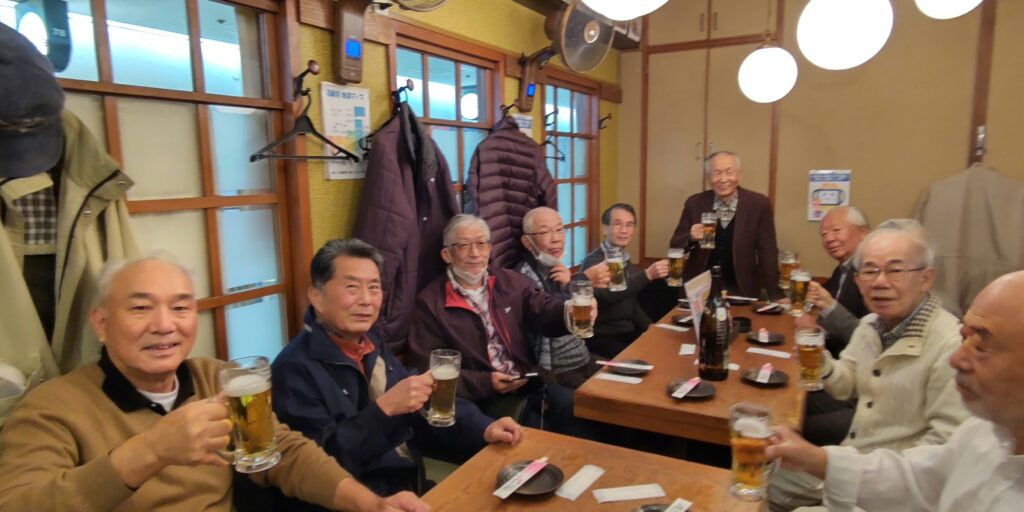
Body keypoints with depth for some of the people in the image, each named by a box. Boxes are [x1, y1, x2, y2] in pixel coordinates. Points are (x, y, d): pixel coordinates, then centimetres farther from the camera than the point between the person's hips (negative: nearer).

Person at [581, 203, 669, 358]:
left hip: (627, 331, 7)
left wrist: (649, 326, 6)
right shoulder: (593, 261, -12)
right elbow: (607, 295, -32)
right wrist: (647, 275, -38)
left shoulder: (626, 262, 11)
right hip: (602, 336, -7)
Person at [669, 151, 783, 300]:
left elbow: (767, 252, -3)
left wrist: (775, 295, -7)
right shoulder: (694, 203, -2)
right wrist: (691, 237, -21)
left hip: (741, 291, -1)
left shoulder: (759, 204, -5)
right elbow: (675, 245, 1)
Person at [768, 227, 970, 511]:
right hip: (849, 461, 7)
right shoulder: (870, 324, 1)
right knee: (767, 486, 9)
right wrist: (820, 361, -9)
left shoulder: (951, 345, -24)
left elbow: (946, 441, -23)